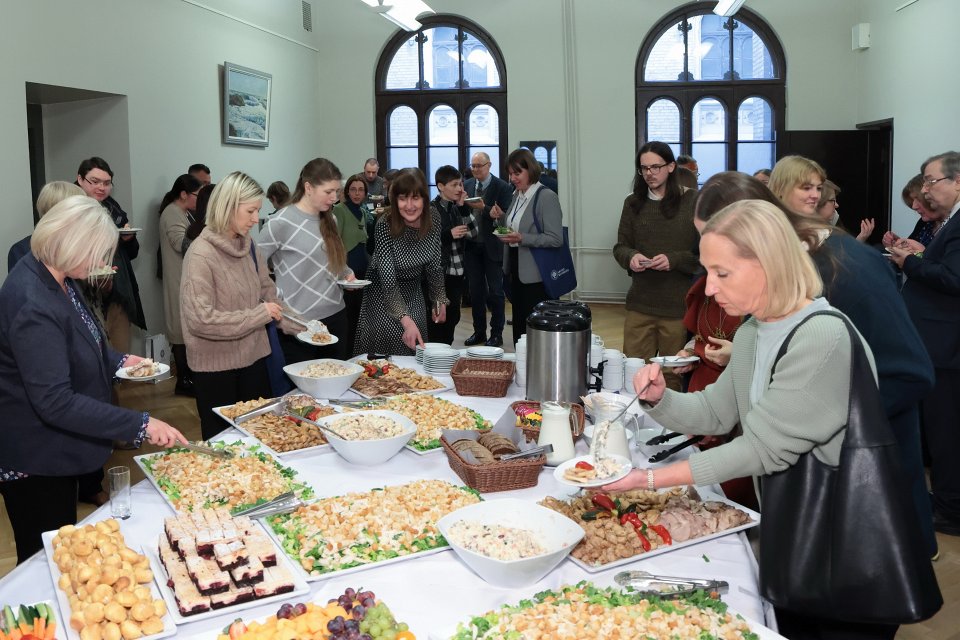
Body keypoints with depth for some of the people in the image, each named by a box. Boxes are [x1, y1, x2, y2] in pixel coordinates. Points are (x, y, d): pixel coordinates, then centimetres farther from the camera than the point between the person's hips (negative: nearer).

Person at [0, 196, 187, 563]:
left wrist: (118, 361, 4)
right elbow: (55, 402, -31)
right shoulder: (33, 306, -30)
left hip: (57, 450, 9)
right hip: (34, 461, -9)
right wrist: (140, 426, -31)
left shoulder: (55, 280, 0)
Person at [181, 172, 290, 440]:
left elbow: (267, 290, 13)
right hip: (216, 367, -6)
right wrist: (259, 315, -20)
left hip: (254, 357, 6)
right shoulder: (201, 254, -18)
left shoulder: (247, 245, 3)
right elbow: (201, 319, -24)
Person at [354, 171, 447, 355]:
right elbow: (388, 279, -31)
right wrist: (406, 320, -41)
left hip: (414, 294, 4)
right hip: (384, 295, -4)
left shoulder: (434, 224, -13)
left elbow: (435, 267, 3)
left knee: (415, 351, 10)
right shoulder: (385, 225, -27)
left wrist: (440, 300, 2)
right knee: (381, 353, -1)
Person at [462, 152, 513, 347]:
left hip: (492, 247, -4)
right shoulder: (467, 185, 7)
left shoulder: (502, 187, -7)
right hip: (472, 245, 4)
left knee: (495, 292, 3)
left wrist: (484, 208, -24)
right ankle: (479, 332, 23)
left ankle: (496, 334, 13)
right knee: (475, 292, 12)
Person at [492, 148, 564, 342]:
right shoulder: (517, 195, 11)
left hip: (536, 275, -8)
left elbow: (556, 239, -18)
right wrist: (501, 217, 2)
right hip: (516, 270, 8)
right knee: (519, 327, 14)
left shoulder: (546, 197, -12)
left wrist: (522, 238, -25)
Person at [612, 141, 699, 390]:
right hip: (640, 304, 3)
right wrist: (631, 257, -9)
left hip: (680, 306, -3)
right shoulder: (633, 203, 9)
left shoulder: (694, 202, -4)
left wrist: (675, 260, -20)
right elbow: (620, 247, 13)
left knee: (675, 376, 7)